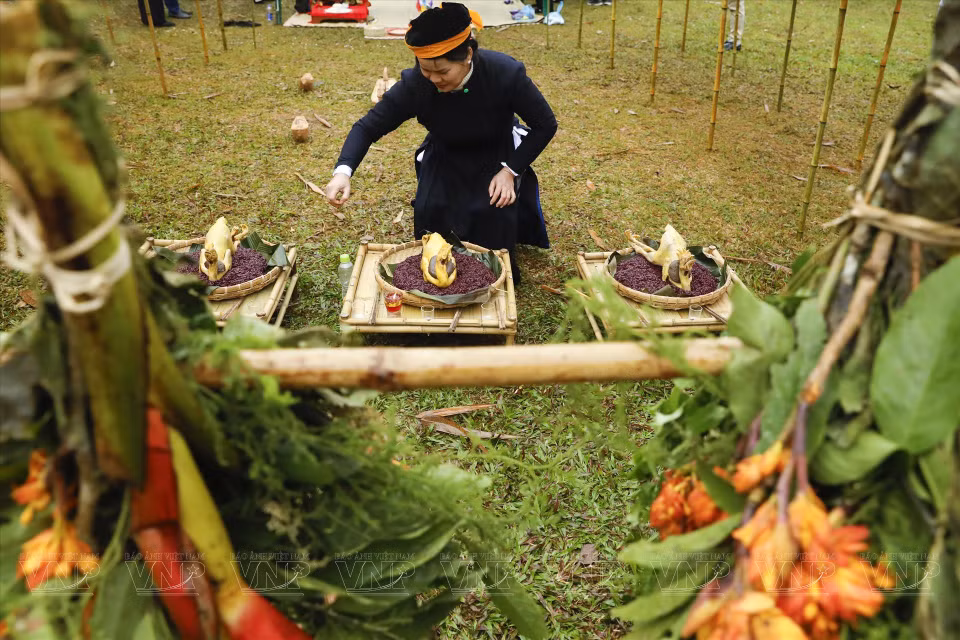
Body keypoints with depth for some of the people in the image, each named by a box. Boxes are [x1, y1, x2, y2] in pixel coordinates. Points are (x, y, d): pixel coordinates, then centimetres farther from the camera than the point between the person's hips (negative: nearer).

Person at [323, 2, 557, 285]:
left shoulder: (506, 73, -31)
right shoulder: (414, 84, -27)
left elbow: (546, 125, -16)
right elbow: (369, 126, -21)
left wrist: (510, 169, -22)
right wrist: (343, 170, -39)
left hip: (497, 154, -1)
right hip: (445, 156, 2)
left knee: (495, 211, -25)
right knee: (429, 209, -20)